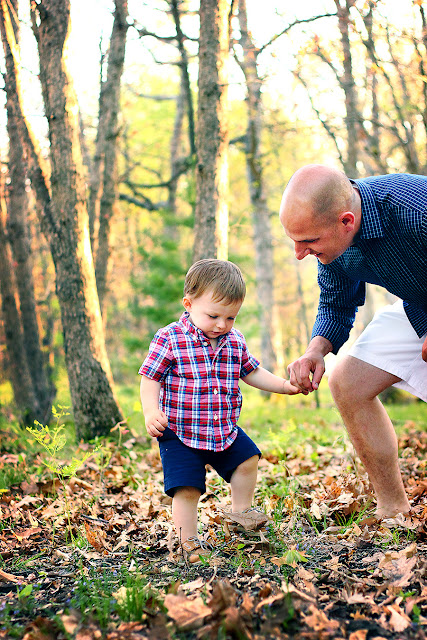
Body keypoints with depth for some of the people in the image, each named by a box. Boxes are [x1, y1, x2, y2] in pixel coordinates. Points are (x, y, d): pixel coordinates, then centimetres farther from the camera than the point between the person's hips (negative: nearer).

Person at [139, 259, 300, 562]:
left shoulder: (235, 341, 3)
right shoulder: (170, 339, -14)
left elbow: (252, 373, 17)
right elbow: (150, 379, -11)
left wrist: (286, 385, 7)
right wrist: (151, 412, -25)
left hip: (225, 431, 6)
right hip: (180, 434, -6)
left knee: (248, 458, 14)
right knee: (187, 489, -8)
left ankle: (241, 509, 36)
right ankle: (189, 541, 10)